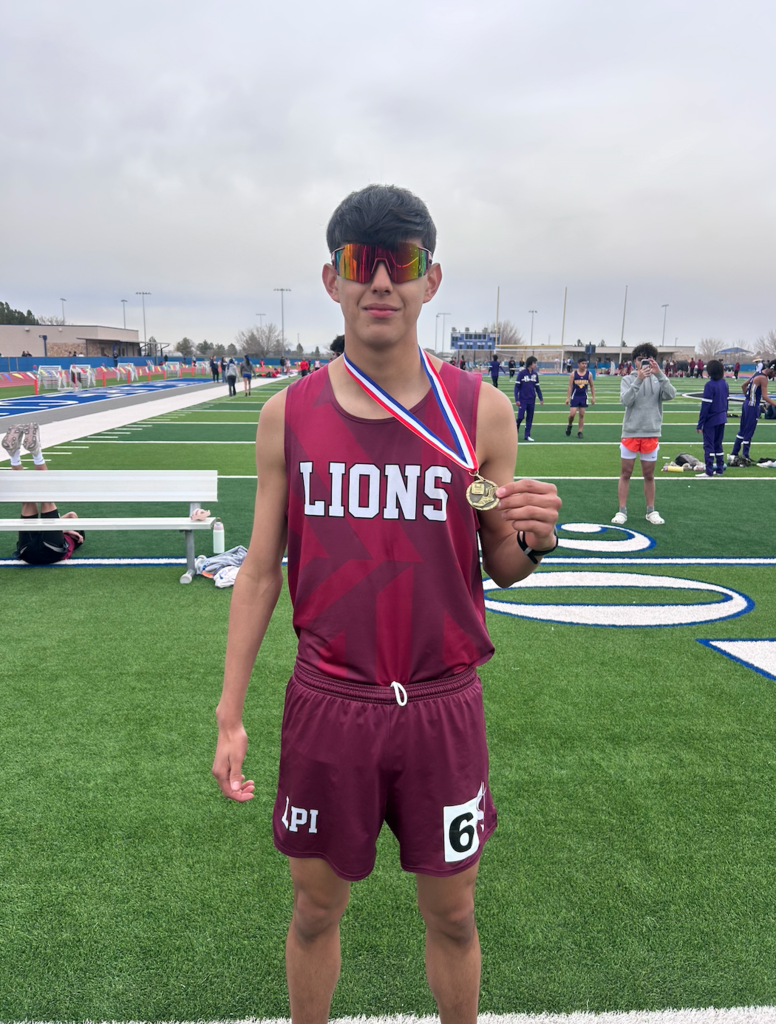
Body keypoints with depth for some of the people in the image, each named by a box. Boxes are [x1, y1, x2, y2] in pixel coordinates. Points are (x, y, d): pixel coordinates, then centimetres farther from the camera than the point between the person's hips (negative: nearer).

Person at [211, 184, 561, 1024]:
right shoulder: (287, 415, -3)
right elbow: (261, 569, 3)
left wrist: (532, 540, -20)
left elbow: (501, 571, 3)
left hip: (443, 708, 0)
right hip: (326, 706, 1)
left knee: (451, 915, 18)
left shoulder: (481, 411, -6)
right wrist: (230, 715, 2)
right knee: (315, 908, 19)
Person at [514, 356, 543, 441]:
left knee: (530, 418, 6)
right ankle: (516, 429, 19)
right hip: (522, 400, -4)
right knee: (521, 417, -9)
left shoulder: (535, 374, 5)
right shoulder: (522, 373, -7)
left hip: (532, 400, 4)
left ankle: (527, 435, 15)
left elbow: (537, 387, 12)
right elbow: (517, 387, -6)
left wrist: (541, 399, 8)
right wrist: (516, 399, -11)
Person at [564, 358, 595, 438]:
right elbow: (570, 386, -4)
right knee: (572, 414, -9)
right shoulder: (573, 374, -5)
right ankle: (569, 425, 21)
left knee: (582, 414, 4)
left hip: (584, 397, 2)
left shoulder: (588, 374, 1)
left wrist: (593, 397, 4)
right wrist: (567, 398, -8)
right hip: (575, 396, -2)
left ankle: (580, 431, 12)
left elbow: (592, 386, 9)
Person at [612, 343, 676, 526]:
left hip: (651, 433, 1)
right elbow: (626, 400, -15)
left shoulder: (658, 380, 3)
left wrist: (659, 374, -22)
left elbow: (671, 395, -13)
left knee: (649, 475, 10)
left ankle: (651, 511, 20)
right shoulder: (628, 379, 0)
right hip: (630, 433, -1)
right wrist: (639, 379, -25)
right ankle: (622, 511, 9)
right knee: (625, 473, 3)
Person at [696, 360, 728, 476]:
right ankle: (720, 470, 18)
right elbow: (726, 401, 13)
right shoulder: (725, 383, 6)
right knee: (718, 444, 15)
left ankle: (709, 471, -2)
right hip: (722, 418, 7)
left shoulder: (709, 385, -16)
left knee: (708, 445, -1)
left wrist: (700, 424, -13)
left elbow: (705, 406, -17)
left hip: (710, 420, -7)